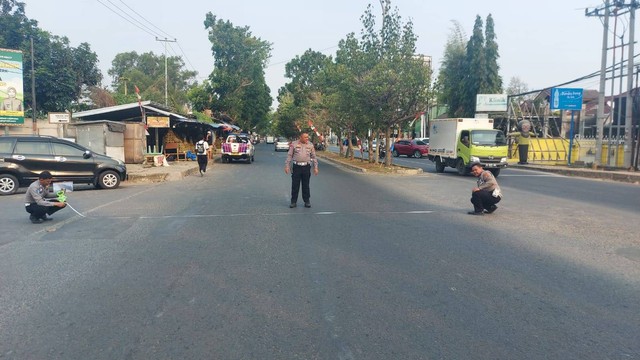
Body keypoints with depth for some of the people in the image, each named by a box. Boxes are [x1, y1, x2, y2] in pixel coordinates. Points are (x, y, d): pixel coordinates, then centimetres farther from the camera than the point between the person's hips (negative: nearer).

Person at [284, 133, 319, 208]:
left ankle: (307, 201, 16)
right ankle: (293, 202, 11)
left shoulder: (310, 145, 7)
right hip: (296, 167, -1)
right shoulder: (294, 144, 2)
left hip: (306, 167, 1)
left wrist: (315, 167, 6)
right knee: (295, 185, 2)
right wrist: (287, 166, -1)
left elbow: (314, 157, 11)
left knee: (306, 185, 6)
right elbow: (289, 156, 4)